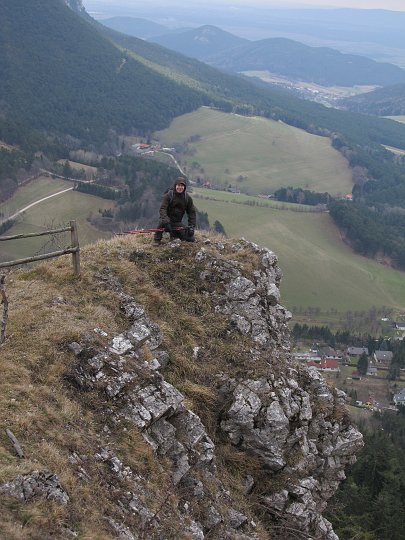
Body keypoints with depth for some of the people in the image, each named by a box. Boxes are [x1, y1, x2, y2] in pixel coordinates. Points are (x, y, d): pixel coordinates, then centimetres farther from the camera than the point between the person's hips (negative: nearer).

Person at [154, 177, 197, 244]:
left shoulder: (187, 198, 1)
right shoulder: (168, 195, -10)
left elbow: (192, 212, 5)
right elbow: (162, 209, -21)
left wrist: (192, 226, -7)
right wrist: (166, 221, -38)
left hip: (177, 223, 4)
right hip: (168, 220, -4)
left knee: (191, 239, -6)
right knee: (162, 222, -39)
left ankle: (174, 234, 22)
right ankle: (157, 239, -14)